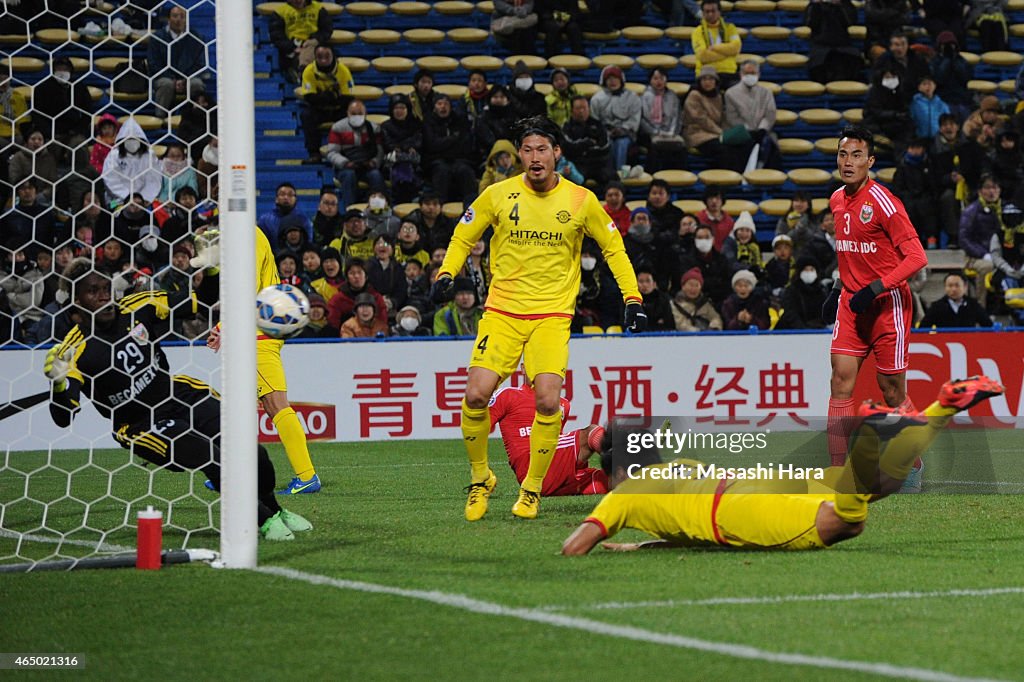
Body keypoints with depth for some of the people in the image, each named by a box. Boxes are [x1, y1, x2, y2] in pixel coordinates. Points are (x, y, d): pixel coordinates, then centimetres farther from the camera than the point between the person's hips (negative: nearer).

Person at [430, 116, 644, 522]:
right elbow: (463, 237, 13)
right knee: (476, 396, -15)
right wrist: (446, 275, -4)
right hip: (502, 311, 1)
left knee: (548, 401, -17)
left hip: (552, 316, -1)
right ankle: (480, 478, 10)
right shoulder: (498, 195, -1)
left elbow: (613, 247, 13)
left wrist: (632, 298, 6)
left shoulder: (581, 200, 0)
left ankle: (532, 489, 4)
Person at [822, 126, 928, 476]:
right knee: (841, 379, -7)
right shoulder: (837, 200, 8)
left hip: (887, 304, -6)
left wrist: (875, 288, -25)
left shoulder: (882, 201, -15)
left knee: (891, 390, 1)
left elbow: (916, 257, -18)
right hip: (851, 303, 6)